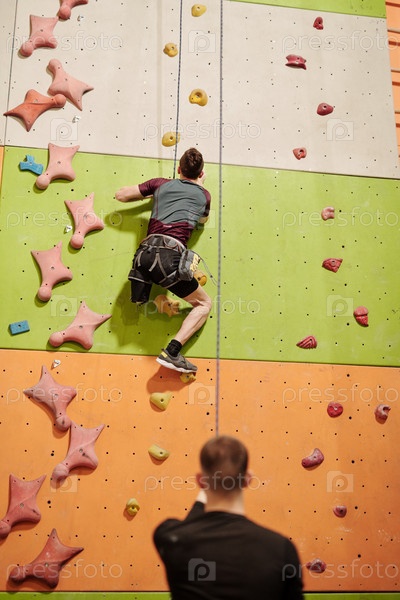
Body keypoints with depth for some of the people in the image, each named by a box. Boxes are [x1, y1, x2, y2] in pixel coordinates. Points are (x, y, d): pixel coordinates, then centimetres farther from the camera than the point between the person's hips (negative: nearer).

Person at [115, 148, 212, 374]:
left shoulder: (161, 183, 21)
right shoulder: (204, 195, 17)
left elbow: (121, 195, 25)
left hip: (145, 251, 4)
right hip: (170, 255, -4)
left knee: (139, 307, 32)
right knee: (204, 304, 10)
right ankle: (172, 352, -5)